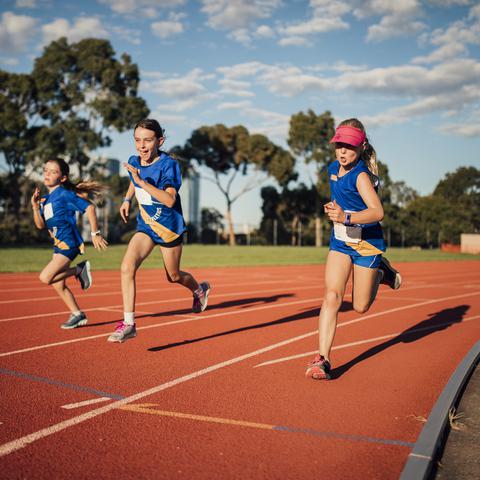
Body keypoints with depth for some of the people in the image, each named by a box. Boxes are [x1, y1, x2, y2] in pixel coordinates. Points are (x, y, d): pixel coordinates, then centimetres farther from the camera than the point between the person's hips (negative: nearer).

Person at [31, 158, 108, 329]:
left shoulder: (65, 194, -11)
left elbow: (89, 207, -16)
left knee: (45, 277, -18)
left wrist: (95, 233, -16)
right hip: (58, 245, 9)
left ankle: (80, 270, 0)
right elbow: (40, 225, 11)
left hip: (68, 243, -9)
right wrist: (35, 205, -4)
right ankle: (78, 315, 24)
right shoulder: (45, 198, 13)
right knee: (58, 285, 11)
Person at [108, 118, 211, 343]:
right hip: (145, 226, 4)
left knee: (174, 277, 14)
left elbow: (170, 200, -34)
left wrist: (142, 182, -39)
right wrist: (127, 200, 12)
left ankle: (200, 289, 48)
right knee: (127, 268, -18)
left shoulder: (168, 164, -21)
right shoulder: (134, 162, -3)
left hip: (169, 227, -4)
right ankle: (128, 323, -12)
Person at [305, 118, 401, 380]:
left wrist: (347, 217, -47)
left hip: (366, 242, -5)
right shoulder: (333, 169, 3)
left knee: (360, 306, 7)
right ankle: (322, 359, -14)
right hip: (340, 241, 5)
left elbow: (377, 212, -35)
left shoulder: (361, 175, -20)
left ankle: (381, 271, 36)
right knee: (332, 296, -13)